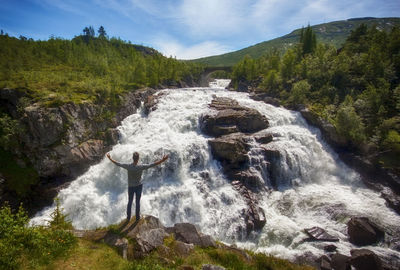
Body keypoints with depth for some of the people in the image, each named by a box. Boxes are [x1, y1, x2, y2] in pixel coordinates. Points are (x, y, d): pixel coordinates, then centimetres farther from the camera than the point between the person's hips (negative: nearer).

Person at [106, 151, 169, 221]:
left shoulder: (128, 166, -23)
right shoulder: (141, 167, -26)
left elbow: (117, 164, -11)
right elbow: (153, 165, -26)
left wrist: (109, 158, 3)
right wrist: (162, 160, -24)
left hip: (130, 187, 2)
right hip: (139, 186, -1)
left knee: (129, 202, 19)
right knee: (138, 202, 14)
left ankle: (128, 217, 33)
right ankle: (137, 217, 27)